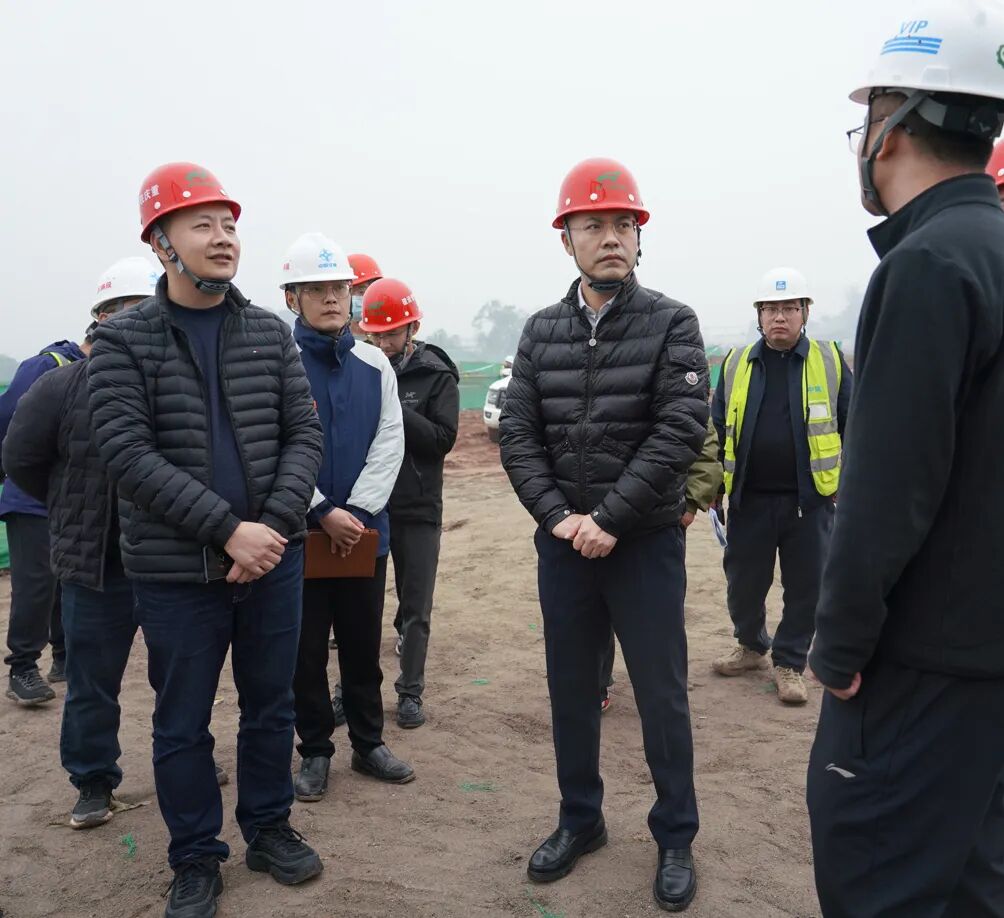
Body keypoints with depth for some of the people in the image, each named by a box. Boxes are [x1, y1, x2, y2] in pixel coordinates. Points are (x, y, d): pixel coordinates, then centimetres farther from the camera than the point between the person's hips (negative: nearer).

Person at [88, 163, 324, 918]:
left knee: (271, 705, 15)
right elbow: (129, 454, -13)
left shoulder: (270, 333, 5)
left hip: (274, 557, 3)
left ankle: (269, 828, 36)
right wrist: (229, 530, -20)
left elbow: (304, 436, 2)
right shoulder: (122, 340, -4)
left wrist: (273, 526, -14)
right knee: (182, 723, 10)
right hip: (177, 570, -2)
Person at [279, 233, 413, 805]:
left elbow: (389, 443, 0)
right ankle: (315, 753, 23)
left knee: (364, 646, 14)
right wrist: (323, 512, -17)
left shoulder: (374, 363, 5)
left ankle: (369, 742, 29)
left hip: (365, 532, 3)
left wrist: (356, 511, -11)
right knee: (306, 650, 8)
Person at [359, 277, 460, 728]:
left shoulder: (437, 375, -3)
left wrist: (393, 409, -20)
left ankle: (410, 692, 20)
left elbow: (442, 438, -13)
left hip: (418, 509, -2)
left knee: (415, 607, 7)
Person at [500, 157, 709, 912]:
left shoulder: (672, 324, -4)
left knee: (661, 695, 6)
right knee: (571, 688, 14)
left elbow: (682, 430, -13)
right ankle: (580, 821, 33)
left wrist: (610, 519, -17)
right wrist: (559, 516, -12)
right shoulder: (541, 332, 5)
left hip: (646, 542, -3)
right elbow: (519, 435, 1)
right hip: (562, 542, 3)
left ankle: (676, 838, 25)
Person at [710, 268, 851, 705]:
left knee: (805, 587, 6)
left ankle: (789, 663, 24)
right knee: (743, 581, 11)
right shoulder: (736, 363, 6)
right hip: (749, 500, 2)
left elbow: (853, 424, 6)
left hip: (810, 500, -1)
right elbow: (717, 429, 10)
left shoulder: (829, 360, 2)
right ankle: (751, 645, 35)